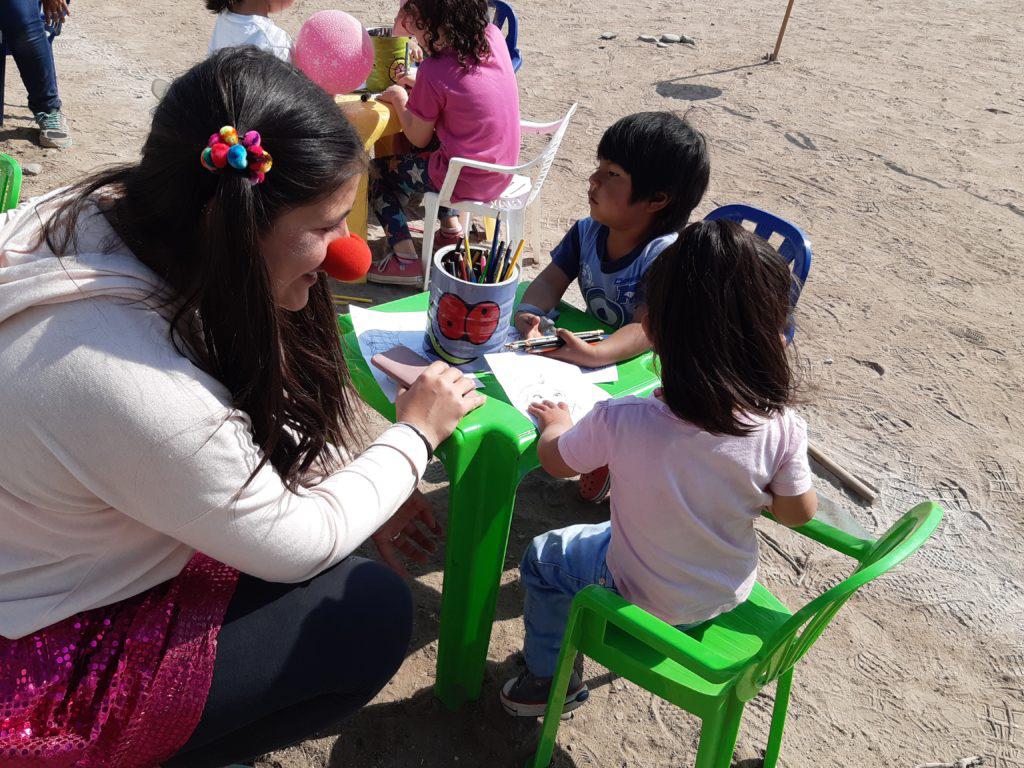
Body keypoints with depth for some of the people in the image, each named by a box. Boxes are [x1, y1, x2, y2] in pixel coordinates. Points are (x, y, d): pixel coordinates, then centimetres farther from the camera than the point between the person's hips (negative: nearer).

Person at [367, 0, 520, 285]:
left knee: (376, 171, 13)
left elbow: (419, 138, -8)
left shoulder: (434, 72, -23)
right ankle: (451, 227, 33)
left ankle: (405, 259, 4)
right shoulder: (493, 37, -5)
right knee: (428, 150, 33)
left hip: (465, 183, -7)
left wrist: (399, 98, 6)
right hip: (501, 173, 7)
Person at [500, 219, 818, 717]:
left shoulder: (620, 423, -36)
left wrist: (556, 423, 6)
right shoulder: (781, 429, -29)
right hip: (731, 594, 4)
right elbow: (799, 513, -9)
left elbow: (555, 461, -14)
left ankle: (550, 680, 36)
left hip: (642, 597, -3)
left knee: (542, 556, 22)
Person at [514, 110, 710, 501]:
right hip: (592, 343, 6)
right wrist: (530, 315, -31)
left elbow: (647, 330, -36)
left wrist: (592, 354, -53)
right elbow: (550, 281, -8)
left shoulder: (664, 254, -27)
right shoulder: (586, 232, -6)